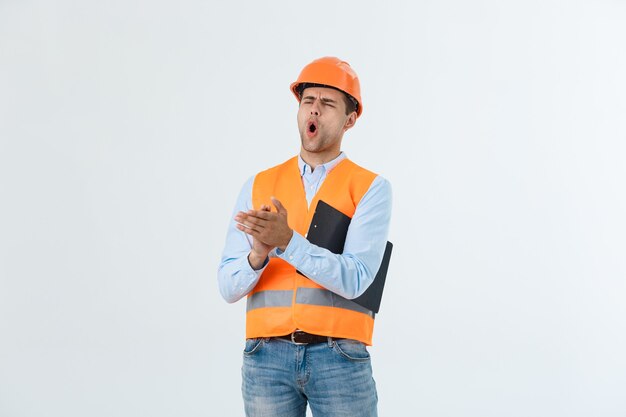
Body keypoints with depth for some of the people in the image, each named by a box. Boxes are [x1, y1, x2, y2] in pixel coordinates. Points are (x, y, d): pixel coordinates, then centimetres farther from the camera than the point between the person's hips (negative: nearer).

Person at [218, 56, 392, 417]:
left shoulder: (371, 188, 1)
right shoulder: (258, 187, 9)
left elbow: (353, 280, -13)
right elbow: (229, 287, 3)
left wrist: (286, 241, -25)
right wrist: (258, 254, -19)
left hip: (340, 359, -2)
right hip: (268, 358, 2)